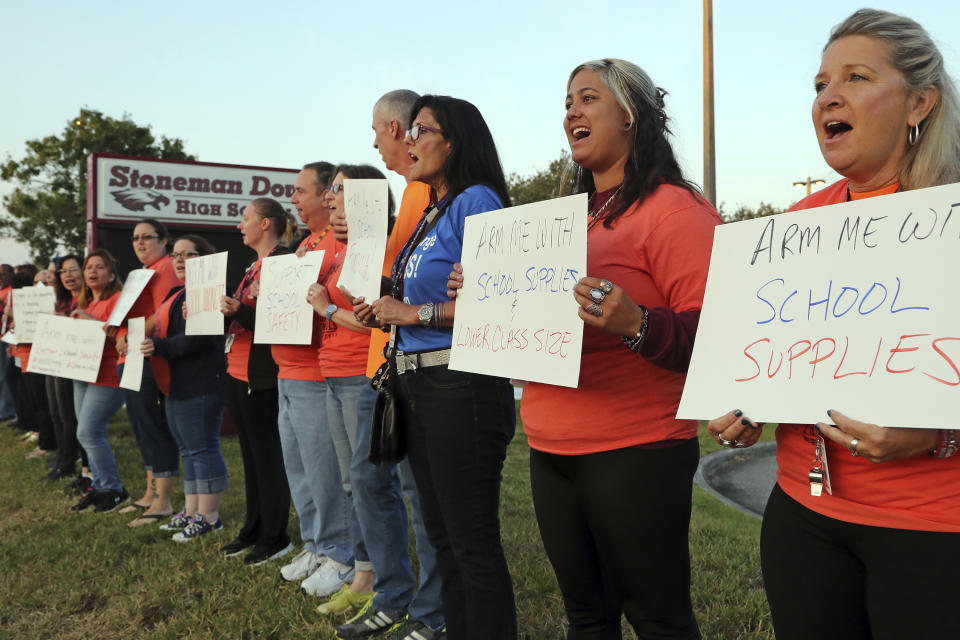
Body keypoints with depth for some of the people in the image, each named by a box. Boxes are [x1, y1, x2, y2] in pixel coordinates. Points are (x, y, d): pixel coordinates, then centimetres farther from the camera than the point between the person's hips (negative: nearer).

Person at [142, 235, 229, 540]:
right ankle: (191, 511, 24)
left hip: (200, 385, -11)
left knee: (202, 448, -5)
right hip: (179, 385, 11)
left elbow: (199, 339, -23)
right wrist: (148, 341, 11)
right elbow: (170, 332, 28)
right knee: (189, 449, 15)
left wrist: (159, 347, -21)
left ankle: (208, 516, 2)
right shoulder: (181, 294, 21)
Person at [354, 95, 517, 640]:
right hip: (419, 384, 10)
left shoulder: (476, 202, -9)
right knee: (442, 534, 18)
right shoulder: (431, 213, 18)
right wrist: (388, 311, 8)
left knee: (473, 542, -2)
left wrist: (416, 312, -15)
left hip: (461, 385, -10)